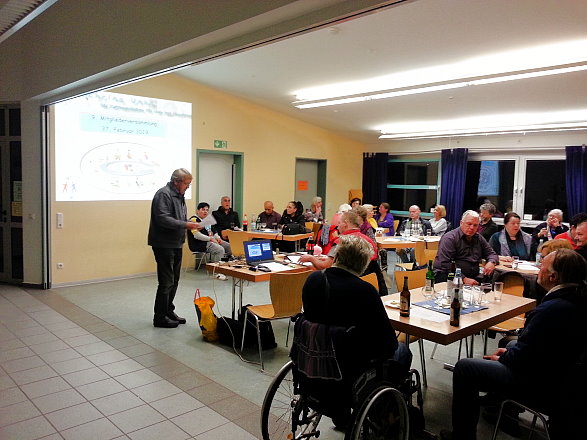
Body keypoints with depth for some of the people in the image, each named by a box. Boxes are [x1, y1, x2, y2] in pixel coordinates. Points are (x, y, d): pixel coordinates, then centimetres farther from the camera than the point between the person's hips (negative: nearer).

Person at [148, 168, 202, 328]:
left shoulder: (179, 195, 16)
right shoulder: (164, 194, -15)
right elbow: (163, 219, -25)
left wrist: (190, 225, 4)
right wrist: (185, 225, -24)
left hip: (176, 244, 10)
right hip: (164, 245, -10)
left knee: (174, 281, 16)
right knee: (166, 282, -4)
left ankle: (168, 312, 29)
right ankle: (160, 317, 7)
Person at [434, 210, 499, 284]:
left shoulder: (479, 238, 17)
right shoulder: (449, 238, -7)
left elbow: (491, 253, 28)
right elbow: (445, 265, -17)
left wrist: (491, 262, 2)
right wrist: (464, 279, -25)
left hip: (473, 278, 5)